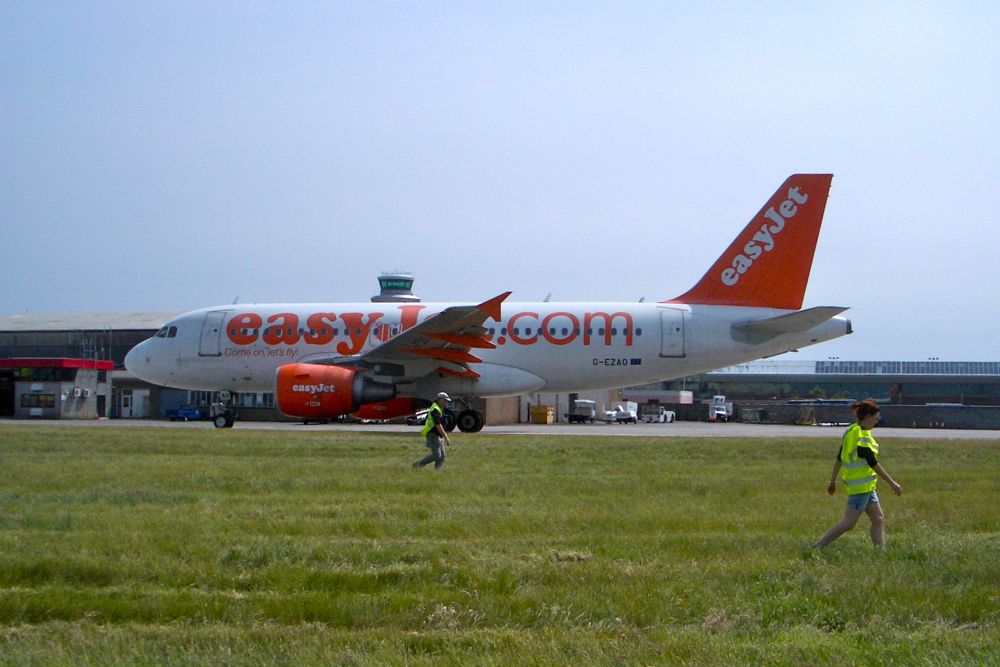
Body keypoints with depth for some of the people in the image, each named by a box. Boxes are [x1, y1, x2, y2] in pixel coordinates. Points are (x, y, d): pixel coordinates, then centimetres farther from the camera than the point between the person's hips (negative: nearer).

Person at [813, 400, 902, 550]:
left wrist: (832, 481, 20)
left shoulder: (851, 431, 9)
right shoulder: (863, 436, -19)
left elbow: (839, 459, 13)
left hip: (864, 484, 10)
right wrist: (892, 484, -16)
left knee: (878, 519, 11)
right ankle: (818, 547, -3)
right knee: (849, 523, -5)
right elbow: (873, 464, -20)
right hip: (861, 484, -10)